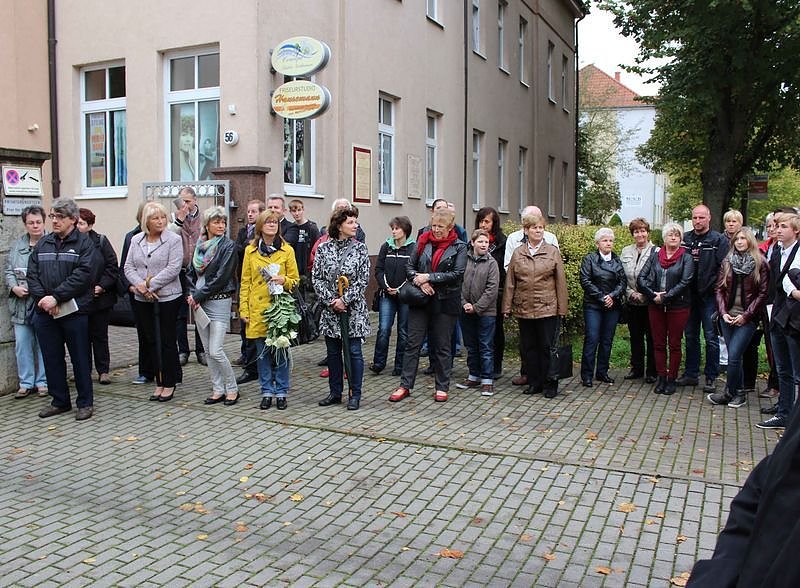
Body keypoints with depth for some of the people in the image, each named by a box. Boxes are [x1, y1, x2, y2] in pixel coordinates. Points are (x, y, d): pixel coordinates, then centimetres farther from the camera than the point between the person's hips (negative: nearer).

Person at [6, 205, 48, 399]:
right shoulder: (17, 245, 13)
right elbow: (8, 270, 13)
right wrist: (14, 287, -4)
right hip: (21, 304, 5)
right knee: (22, 344, 6)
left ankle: (43, 382, 13)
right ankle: (26, 383, 16)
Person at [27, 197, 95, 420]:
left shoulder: (83, 243, -2)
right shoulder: (43, 243, 13)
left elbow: (82, 276, -13)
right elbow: (32, 274, 7)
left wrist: (56, 297, -18)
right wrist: (42, 298, -10)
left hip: (74, 311, -5)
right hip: (44, 311, 5)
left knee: (80, 358, 3)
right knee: (52, 358, 11)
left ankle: (85, 402, 14)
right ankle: (59, 401, 24)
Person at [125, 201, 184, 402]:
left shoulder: (173, 240, -7)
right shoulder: (136, 240, 9)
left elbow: (173, 269, -15)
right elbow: (128, 267, 5)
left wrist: (150, 284, -16)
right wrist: (140, 286, -12)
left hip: (167, 297, -5)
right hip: (142, 300, 5)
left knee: (167, 341, 1)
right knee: (151, 341, 11)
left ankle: (169, 384, 11)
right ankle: (159, 383, 21)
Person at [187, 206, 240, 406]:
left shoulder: (228, 246, -7)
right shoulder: (200, 244, 11)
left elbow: (221, 277, -14)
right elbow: (191, 272, 13)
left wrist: (198, 295, -12)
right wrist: (192, 294, -4)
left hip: (219, 301, -6)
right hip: (199, 302, 6)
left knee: (215, 351, -10)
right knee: (207, 350, 10)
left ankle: (232, 389, 6)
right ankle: (217, 389, 19)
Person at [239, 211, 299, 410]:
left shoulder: (287, 250, 4)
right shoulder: (250, 251, 7)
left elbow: (296, 280, 9)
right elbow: (245, 282, 9)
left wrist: (284, 280, -13)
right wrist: (244, 309, 3)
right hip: (257, 309, 1)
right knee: (262, 353, 6)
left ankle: (281, 393, 13)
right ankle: (267, 392, 17)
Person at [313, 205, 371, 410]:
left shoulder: (359, 248, -1)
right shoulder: (323, 248, 3)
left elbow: (363, 279, -6)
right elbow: (316, 278, 1)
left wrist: (345, 300, -14)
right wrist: (330, 300, -10)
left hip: (353, 309, -2)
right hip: (330, 309, 2)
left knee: (353, 351, 1)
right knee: (333, 352, 11)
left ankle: (355, 395, 11)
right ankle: (335, 393, 23)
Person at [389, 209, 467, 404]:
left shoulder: (459, 247, -2)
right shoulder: (423, 242, 6)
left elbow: (458, 274, -12)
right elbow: (410, 266, 7)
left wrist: (429, 277, -15)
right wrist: (419, 282, -12)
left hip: (445, 302, -2)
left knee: (442, 345, 7)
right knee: (413, 343, 3)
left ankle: (442, 387, 18)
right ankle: (405, 385, 10)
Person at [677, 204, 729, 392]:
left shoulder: (719, 240, -5)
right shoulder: (685, 239, 8)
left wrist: (712, 287, -17)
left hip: (709, 297, -5)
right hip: (689, 295, 5)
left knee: (711, 338, 1)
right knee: (690, 336, 12)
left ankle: (711, 377, 10)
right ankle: (691, 374, 22)